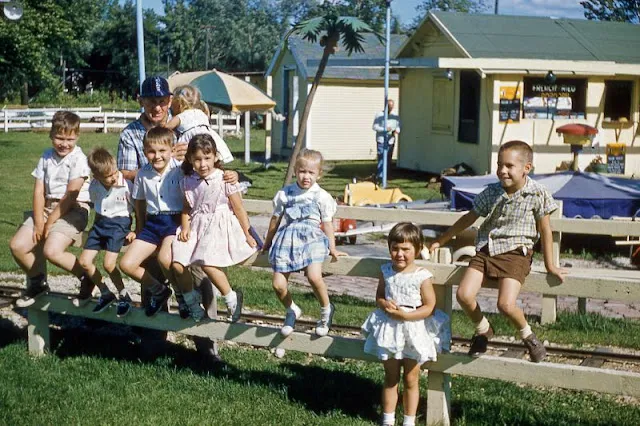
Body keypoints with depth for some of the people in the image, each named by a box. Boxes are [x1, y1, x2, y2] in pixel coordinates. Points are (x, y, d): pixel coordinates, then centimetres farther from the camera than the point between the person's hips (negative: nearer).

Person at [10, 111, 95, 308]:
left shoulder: (78, 159, -11)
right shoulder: (47, 157, 8)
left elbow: (70, 197, -15)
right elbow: (39, 191, 3)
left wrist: (50, 222, -14)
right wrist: (39, 222, -9)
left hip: (73, 210, -7)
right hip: (48, 208, 7)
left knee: (52, 250, -27)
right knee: (17, 245, -6)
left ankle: (87, 278, -3)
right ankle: (38, 281, 19)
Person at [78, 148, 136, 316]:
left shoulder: (126, 186, -17)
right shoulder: (94, 187, -1)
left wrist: (136, 231, -6)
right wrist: (96, 227, 16)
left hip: (119, 223, -6)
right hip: (100, 223, 6)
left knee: (109, 263, -19)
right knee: (84, 261, -1)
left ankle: (124, 296, 4)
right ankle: (106, 294, 17)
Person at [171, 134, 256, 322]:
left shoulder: (224, 179, -9)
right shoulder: (188, 182, 4)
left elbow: (238, 209, -3)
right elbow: (187, 208, 15)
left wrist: (247, 234, 0)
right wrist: (185, 227, -3)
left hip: (219, 226, -5)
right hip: (197, 226, 5)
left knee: (207, 262, -26)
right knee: (176, 263, -11)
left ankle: (231, 299, -5)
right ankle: (190, 297, 15)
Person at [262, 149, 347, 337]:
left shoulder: (321, 196, 5)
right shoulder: (284, 194, 10)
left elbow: (327, 223, 10)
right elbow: (275, 219, 20)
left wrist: (332, 248, 8)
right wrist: (267, 243, 28)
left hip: (311, 238, -2)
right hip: (288, 238, 3)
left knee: (314, 277, -27)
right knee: (278, 284, -8)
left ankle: (326, 309, 2)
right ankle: (291, 311, 24)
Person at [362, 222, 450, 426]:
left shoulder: (422, 277, -15)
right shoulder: (386, 272, -2)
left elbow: (429, 307, -14)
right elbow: (379, 296, 8)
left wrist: (405, 315, -24)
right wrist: (384, 304, -15)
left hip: (413, 331, -3)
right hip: (389, 330, 3)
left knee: (411, 380, 10)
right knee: (390, 379, 15)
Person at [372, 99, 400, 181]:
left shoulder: (396, 116, 11)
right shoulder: (379, 115, -2)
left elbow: (398, 127, 11)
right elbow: (375, 127, -6)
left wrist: (397, 130, -13)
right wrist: (384, 129, -20)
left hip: (391, 141, 4)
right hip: (381, 141, -4)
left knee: (388, 160, 7)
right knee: (381, 159, -12)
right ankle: (380, 177, -12)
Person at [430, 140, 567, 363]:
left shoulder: (537, 194, -7)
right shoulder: (491, 192, 3)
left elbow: (544, 229, 2)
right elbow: (469, 219, 15)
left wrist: (550, 265, 5)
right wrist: (439, 241, 18)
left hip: (515, 252, -4)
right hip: (486, 249, 4)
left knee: (506, 304, -24)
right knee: (464, 295, -16)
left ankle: (527, 335, 10)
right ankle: (483, 330, 16)